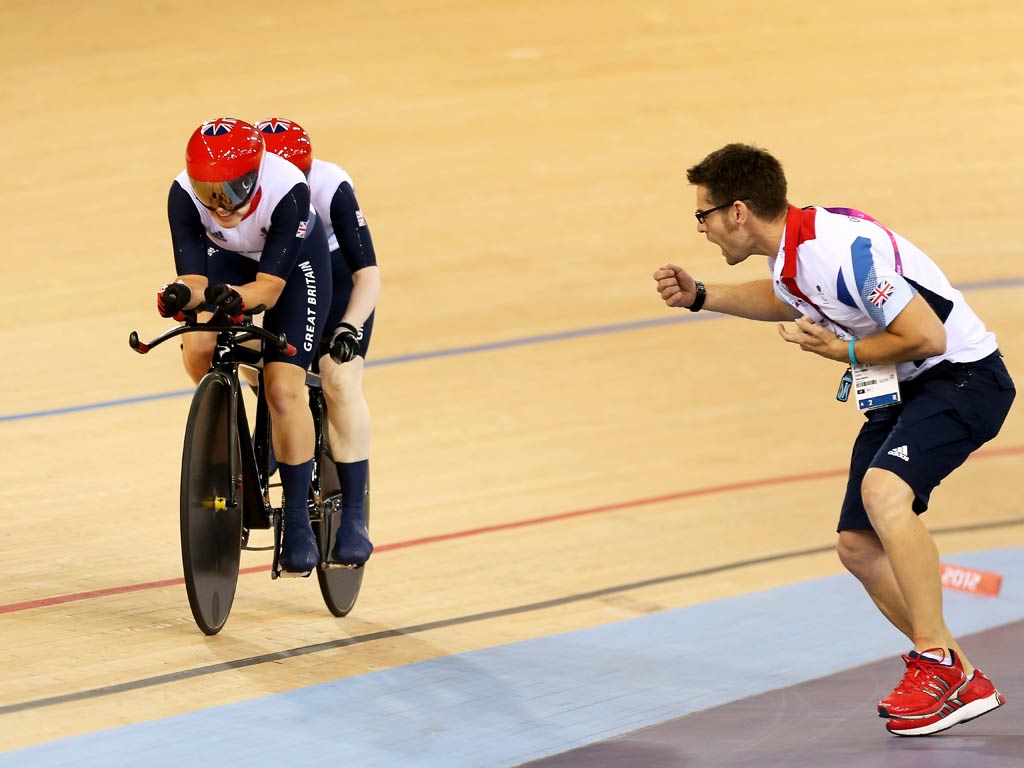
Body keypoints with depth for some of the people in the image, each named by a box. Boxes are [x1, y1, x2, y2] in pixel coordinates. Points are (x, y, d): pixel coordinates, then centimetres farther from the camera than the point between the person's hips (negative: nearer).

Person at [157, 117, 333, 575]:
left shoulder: (286, 190, -38)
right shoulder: (184, 194, -31)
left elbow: (270, 286, -37)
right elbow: (194, 276, -30)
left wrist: (235, 298, -57)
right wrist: (180, 295, -53)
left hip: (293, 263, -3)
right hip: (227, 259, 3)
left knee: (284, 388, -15)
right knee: (198, 349, -24)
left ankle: (297, 521, -3)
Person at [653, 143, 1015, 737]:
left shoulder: (842, 249, -27)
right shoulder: (788, 253, 3)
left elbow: (927, 335, -27)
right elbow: (787, 300, 29)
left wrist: (840, 349, -16)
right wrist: (700, 297, 17)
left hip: (961, 376, -10)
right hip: (899, 394, 10)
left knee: (883, 491, -33)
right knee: (859, 548, 5)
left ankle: (936, 664, -24)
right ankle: (965, 686, 13)